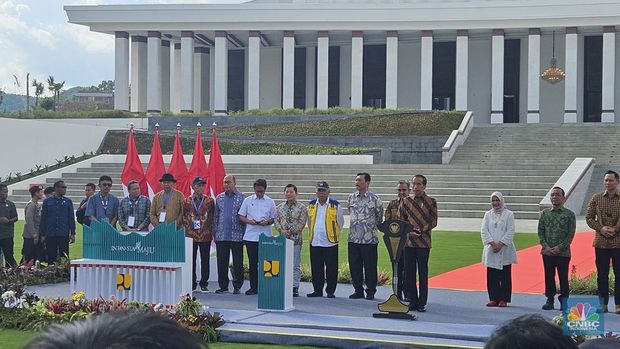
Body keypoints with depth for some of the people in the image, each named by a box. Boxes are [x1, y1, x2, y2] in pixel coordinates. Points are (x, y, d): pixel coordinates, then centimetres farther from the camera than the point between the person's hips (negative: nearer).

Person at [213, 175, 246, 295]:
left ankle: (237, 286, 8)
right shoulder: (219, 198, 13)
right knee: (221, 262, 4)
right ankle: (223, 286, 11)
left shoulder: (242, 198, 2)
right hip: (221, 236, 3)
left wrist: (245, 233, -7)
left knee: (237, 262, 1)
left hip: (237, 236, -3)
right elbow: (215, 216, 15)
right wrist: (214, 233, 9)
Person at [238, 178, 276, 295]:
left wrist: (267, 222, -12)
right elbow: (241, 216, 8)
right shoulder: (248, 200, 7)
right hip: (250, 236, 1)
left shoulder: (270, 202, 7)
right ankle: (253, 287, 7)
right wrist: (249, 221, -11)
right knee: (252, 262, 1)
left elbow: (274, 219, 10)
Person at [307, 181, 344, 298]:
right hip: (314, 242, 4)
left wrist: (335, 235, 6)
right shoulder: (311, 205, 9)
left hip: (330, 242, -4)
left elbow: (340, 223, 6)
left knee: (331, 269, -1)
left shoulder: (335, 205, -1)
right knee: (316, 268, 6)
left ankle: (330, 291, 5)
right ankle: (317, 290, 14)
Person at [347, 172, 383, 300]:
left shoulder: (374, 199, -5)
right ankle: (358, 290, 17)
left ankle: (370, 292, 10)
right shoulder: (351, 198, 8)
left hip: (369, 239, -4)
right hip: (353, 238, 5)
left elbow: (379, 217, 5)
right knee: (354, 266, 7)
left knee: (370, 266, 0)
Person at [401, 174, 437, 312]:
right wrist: (408, 230, -7)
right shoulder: (406, 201, 10)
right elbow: (402, 219, 12)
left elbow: (434, 221, -1)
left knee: (423, 273, 0)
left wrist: (422, 230, -15)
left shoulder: (431, 201, 3)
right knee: (409, 272, 3)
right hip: (409, 240, 3)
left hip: (424, 242, -3)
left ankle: (422, 303, 6)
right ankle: (412, 301, 12)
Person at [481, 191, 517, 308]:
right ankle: (493, 299, 8)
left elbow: (510, 231, -4)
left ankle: (504, 299, 2)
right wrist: (493, 243, -11)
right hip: (491, 250, 3)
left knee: (505, 276, -1)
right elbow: (484, 230, 2)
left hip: (505, 250, -3)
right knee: (492, 276, 2)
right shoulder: (488, 214, 11)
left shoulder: (508, 214, 3)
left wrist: (501, 244, -13)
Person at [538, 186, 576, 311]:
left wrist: (560, 247, -13)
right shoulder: (544, 213, 8)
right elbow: (540, 232, 8)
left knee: (563, 277, 1)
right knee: (549, 277, 6)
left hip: (563, 252, -3)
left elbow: (571, 234, -3)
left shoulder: (569, 214, 0)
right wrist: (546, 246, -7)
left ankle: (564, 301, 9)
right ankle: (550, 300, 14)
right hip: (547, 252, 3)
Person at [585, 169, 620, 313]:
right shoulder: (596, 198, 5)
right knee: (602, 275, 5)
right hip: (601, 242, 2)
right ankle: (603, 304, 12)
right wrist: (601, 228, -9)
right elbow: (589, 218, 6)